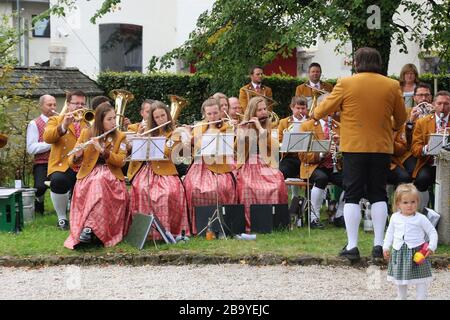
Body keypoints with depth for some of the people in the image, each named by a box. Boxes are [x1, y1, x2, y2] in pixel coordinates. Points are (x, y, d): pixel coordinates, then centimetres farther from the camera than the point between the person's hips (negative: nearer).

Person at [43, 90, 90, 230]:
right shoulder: (56, 120, 13)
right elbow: (47, 137, -8)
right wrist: (63, 126, -24)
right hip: (63, 166, -2)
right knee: (58, 181, -35)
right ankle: (62, 218, -12)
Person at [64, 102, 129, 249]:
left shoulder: (120, 137, 9)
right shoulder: (86, 134, 8)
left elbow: (120, 161, -6)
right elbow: (73, 164, 4)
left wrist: (103, 150, -20)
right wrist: (77, 155, -19)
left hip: (111, 176, 0)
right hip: (88, 175, 0)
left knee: (99, 182, -35)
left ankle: (89, 226, -43)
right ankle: (92, 228, -39)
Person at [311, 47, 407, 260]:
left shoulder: (346, 84, -7)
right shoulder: (392, 86, 0)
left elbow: (326, 107, 3)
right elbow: (401, 118, 11)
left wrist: (315, 115, 25)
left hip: (354, 147, -2)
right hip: (382, 147, 2)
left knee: (352, 195, 4)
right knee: (378, 195, 10)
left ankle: (352, 246, 0)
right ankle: (379, 244, 6)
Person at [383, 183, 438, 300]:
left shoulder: (421, 218, -8)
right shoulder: (395, 218, 2)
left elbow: (432, 232, -2)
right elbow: (390, 233, 15)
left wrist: (431, 247, -13)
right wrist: (386, 247, 9)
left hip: (417, 252, -3)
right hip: (399, 252, 3)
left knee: (420, 279, -2)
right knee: (400, 279, 14)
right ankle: (401, 298, 30)